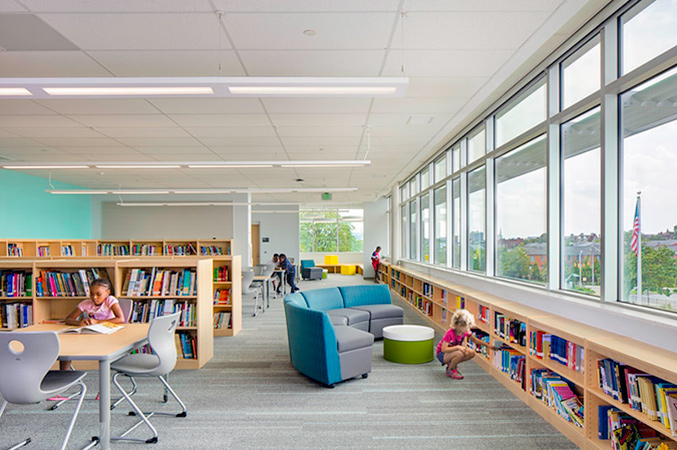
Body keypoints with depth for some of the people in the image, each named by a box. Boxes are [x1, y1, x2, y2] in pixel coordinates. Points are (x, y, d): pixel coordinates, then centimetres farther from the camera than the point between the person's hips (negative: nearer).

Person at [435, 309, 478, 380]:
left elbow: (474, 339, 6)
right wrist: (457, 347, -37)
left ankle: (452, 364, 6)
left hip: (453, 351, 7)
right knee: (460, 353, -34)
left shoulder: (466, 331, -12)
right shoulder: (450, 333, -31)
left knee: (472, 353, -13)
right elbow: (443, 349, -31)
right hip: (442, 355, -7)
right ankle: (450, 370, -7)